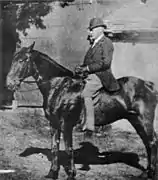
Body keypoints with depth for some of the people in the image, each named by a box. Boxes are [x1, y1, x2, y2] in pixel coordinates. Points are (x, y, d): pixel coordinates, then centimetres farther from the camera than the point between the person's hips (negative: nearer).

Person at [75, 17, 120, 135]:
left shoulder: (106, 43, -5)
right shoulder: (94, 44, 23)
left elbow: (105, 62, -17)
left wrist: (87, 68, -17)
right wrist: (81, 68, 5)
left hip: (100, 75, -10)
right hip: (90, 75, 10)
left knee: (85, 94, -28)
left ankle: (89, 125, -30)